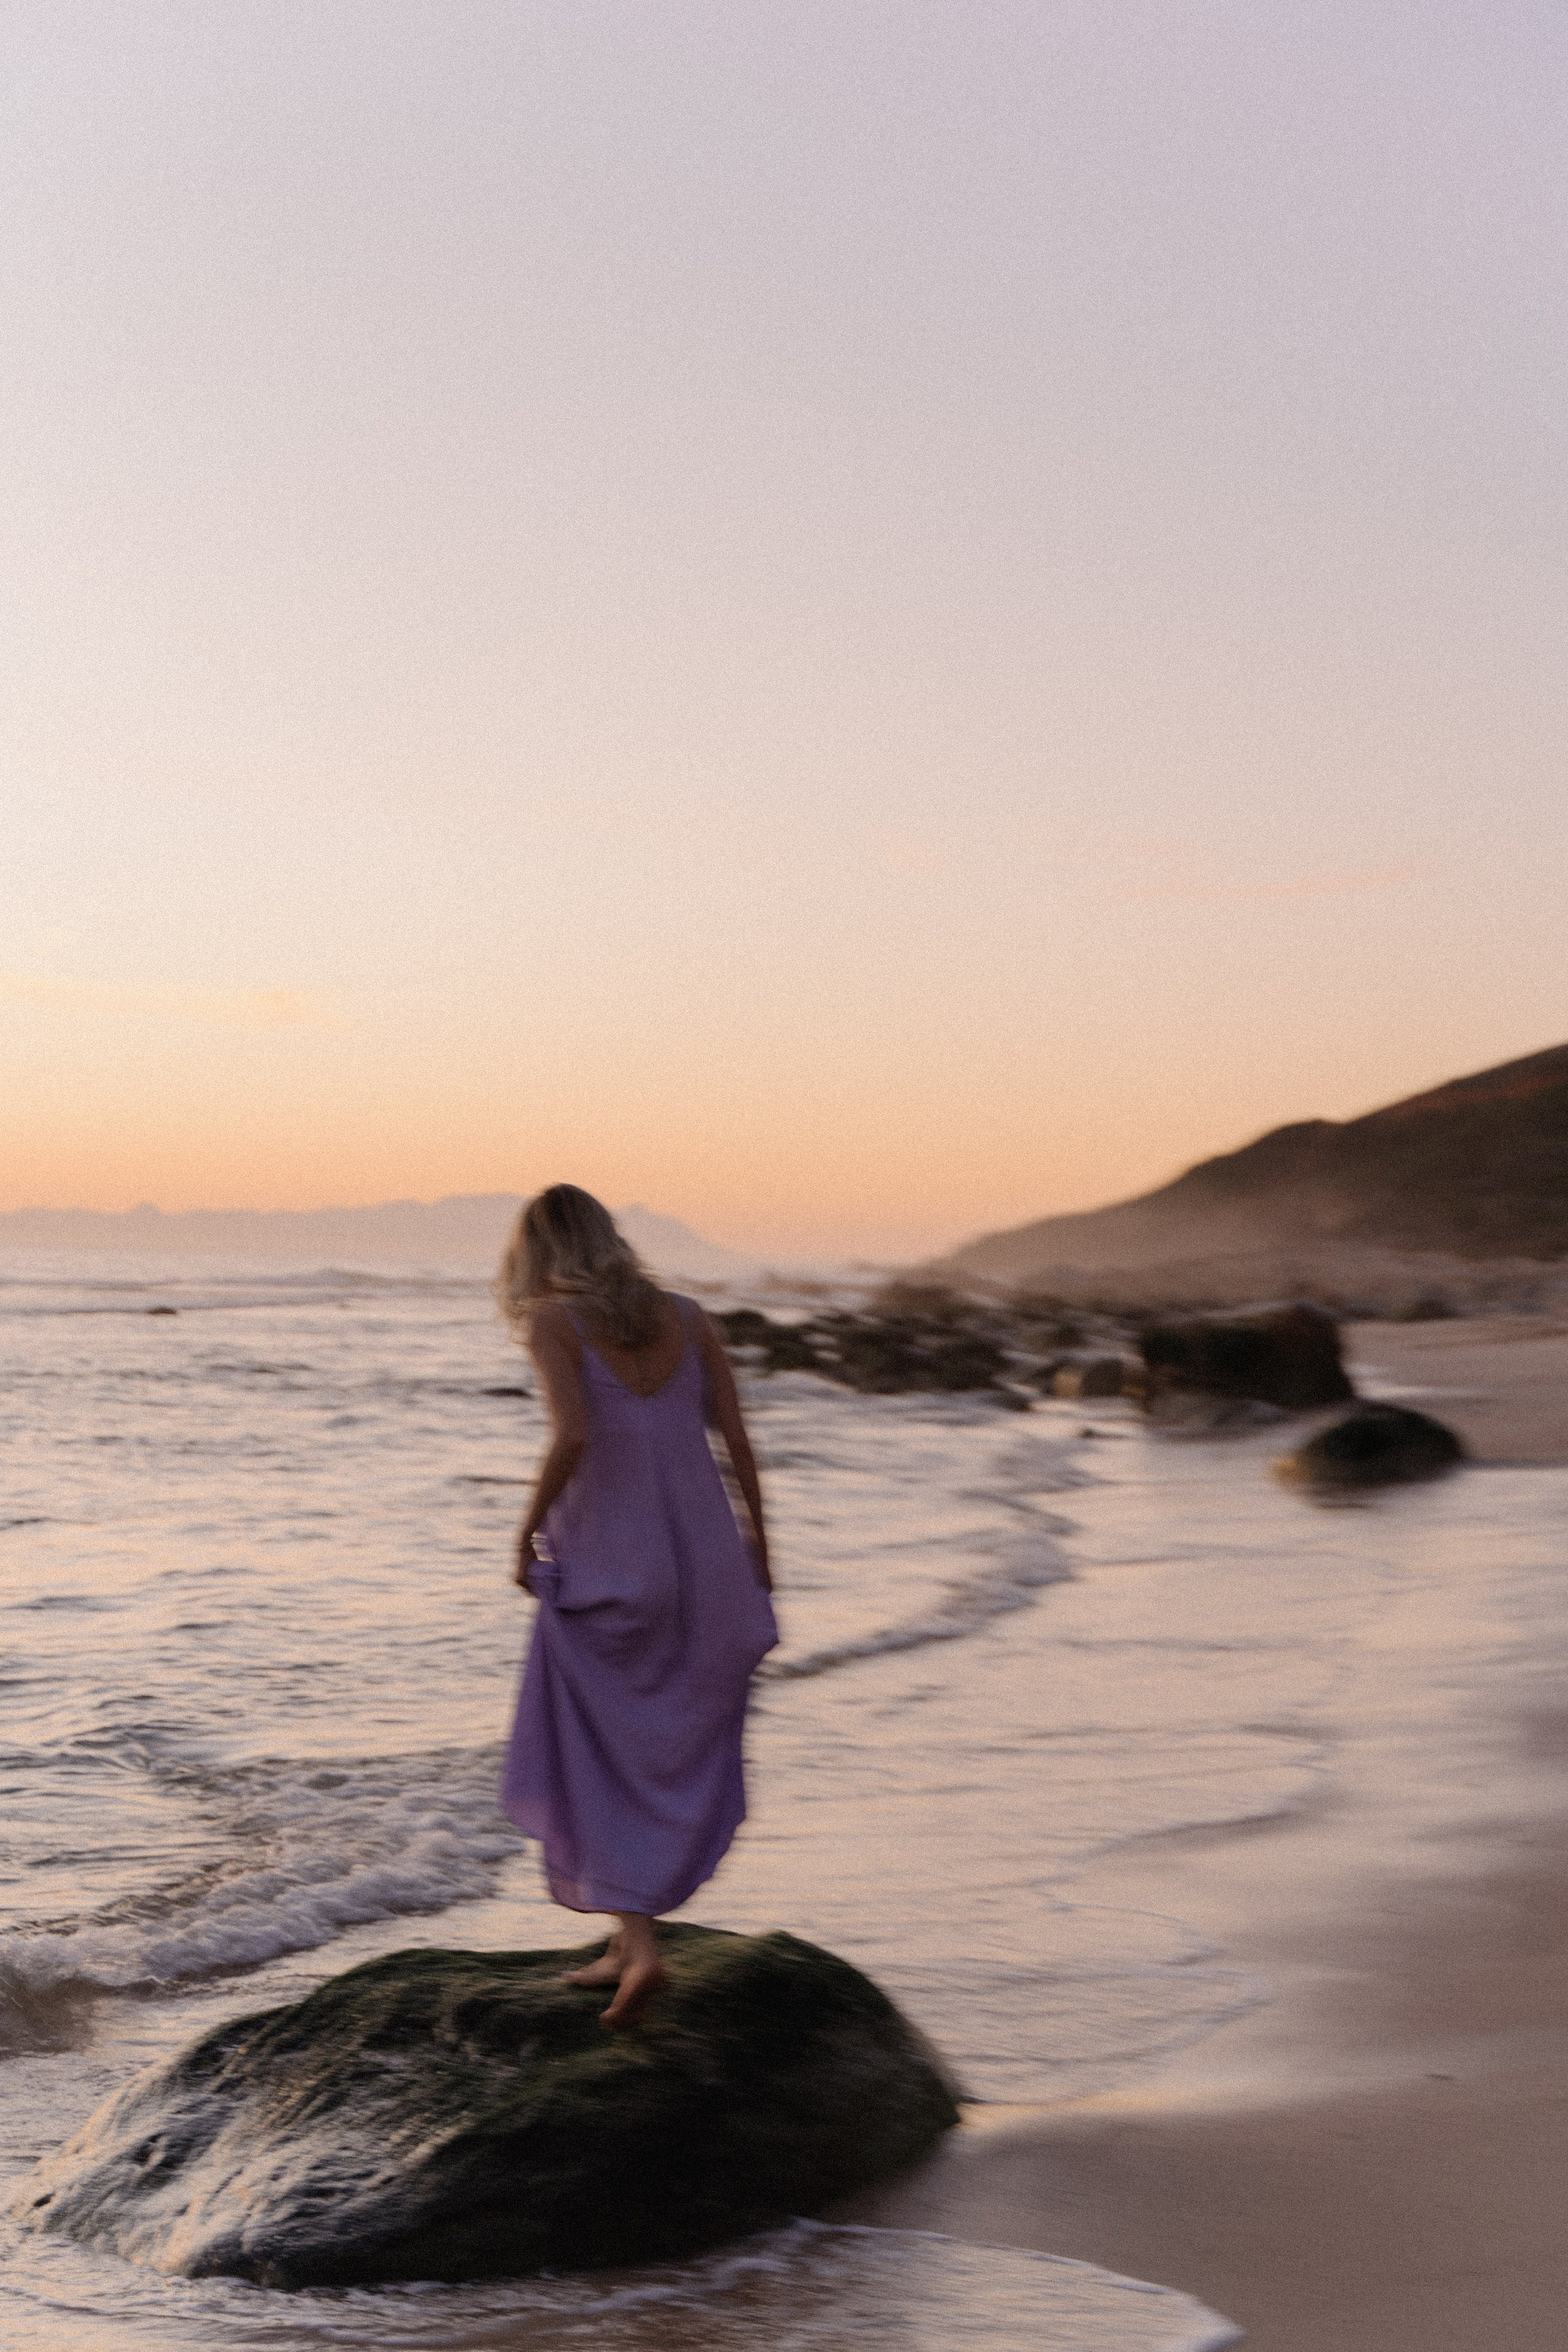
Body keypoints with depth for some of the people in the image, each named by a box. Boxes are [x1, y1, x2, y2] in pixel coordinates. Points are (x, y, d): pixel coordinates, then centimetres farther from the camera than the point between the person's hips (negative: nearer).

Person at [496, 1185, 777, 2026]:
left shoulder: (554, 1324, -6)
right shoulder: (685, 1317, 6)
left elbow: (573, 1437, -20)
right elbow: (736, 1438, 3)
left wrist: (529, 1529, -7)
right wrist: (757, 1541, 14)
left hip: (603, 1563, -4)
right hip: (703, 1561, 4)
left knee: (597, 1767, 7)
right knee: (676, 1759, 16)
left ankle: (639, 1946, -5)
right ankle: (631, 1937, 21)